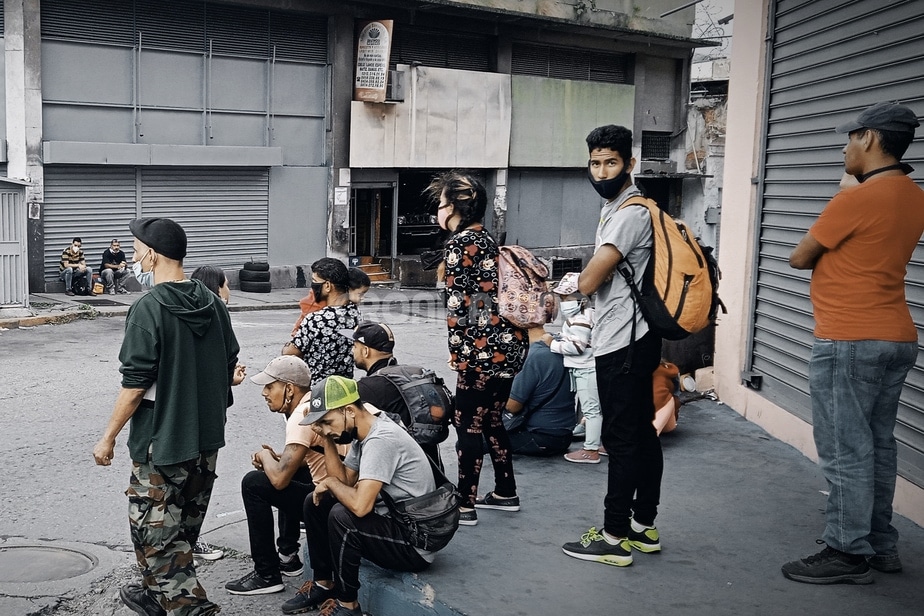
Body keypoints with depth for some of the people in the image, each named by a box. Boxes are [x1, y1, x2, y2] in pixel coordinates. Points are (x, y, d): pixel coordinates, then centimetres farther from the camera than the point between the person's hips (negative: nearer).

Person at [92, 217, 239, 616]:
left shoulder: (149, 308, -17)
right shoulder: (212, 303, 4)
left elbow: (135, 383, -18)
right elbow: (230, 365, 11)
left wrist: (109, 437, -8)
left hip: (162, 440, -8)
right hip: (207, 436, 8)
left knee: (155, 533, 2)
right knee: (181, 529, 20)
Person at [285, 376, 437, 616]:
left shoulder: (381, 440, -26)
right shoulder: (362, 434, 3)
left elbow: (360, 505, -34)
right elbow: (345, 482, 6)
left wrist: (330, 482, -15)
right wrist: (328, 440, -4)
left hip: (415, 544, -10)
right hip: (392, 521, 10)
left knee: (342, 516, -29)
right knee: (316, 503, 8)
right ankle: (324, 584, 18)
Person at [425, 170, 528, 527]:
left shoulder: (459, 243, -10)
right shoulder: (487, 239, 15)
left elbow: (457, 301, -14)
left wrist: (456, 350, -5)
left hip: (484, 348, -9)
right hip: (509, 343, 9)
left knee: (468, 425, 0)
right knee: (492, 421, 19)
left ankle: (465, 505, 6)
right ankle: (506, 493, 28)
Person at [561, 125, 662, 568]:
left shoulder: (630, 213, -17)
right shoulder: (614, 208, 16)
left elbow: (587, 281, -20)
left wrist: (583, 276, 0)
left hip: (623, 343, -10)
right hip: (630, 340, 10)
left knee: (621, 439, -4)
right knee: (641, 433, 14)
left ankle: (614, 537, 3)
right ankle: (644, 526, 24)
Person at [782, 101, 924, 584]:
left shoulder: (854, 200, -17)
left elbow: (799, 259, -6)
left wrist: (826, 255, 11)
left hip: (849, 342, -9)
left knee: (845, 451, -1)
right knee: (877, 445, 16)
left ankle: (849, 553, 6)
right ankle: (881, 544, 25)